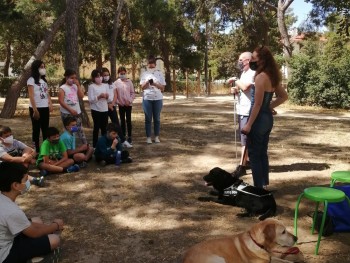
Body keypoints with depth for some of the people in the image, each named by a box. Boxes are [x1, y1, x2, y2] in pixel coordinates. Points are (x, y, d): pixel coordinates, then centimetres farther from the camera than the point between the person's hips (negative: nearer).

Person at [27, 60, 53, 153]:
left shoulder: (44, 80, 15)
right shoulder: (31, 80, -6)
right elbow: (31, 96, -12)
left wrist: (50, 104, -1)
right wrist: (35, 110, -18)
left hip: (45, 108, 7)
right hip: (36, 108, -7)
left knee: (45, 129, 11)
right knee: (36, 129, 1)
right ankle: (37, 149, 7)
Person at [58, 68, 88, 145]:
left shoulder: (75, 86, 9)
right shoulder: (62, 88, -8)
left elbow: (81, 96, 0)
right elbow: (61, 101, -14)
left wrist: (78, 85, -5)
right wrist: (70, 110, -18)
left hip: (77, 112, 5)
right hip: (67, 113, -5)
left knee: (80, 130, 8)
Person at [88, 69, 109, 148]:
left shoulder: (105, 85, 10)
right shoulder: (91, 86, -5)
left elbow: (108, 99, 14)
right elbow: (91, 100, -12)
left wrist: (107, 96, -8)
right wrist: (99, 96, -22)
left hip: (105, 109, 4)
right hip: (96, 110, -4)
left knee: (104, 127, 10)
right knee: (96, 127, 0)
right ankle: (95, 145, 9)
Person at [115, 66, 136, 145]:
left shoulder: (129, 82, 0)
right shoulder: (116, 83, 0)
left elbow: (132, 93, 1)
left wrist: (130, 100, -10)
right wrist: (117, 101, -8)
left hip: (128, 104, -1)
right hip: (121, 105, 1)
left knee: (128, 120, 0)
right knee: (122, 120, 8)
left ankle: (129, 137, 7)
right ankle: (123, 136, 16)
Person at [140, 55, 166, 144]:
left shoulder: (159, 73, 5)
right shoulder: (144, 73, 5)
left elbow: (163, 88, 3)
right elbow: (142, 87, 3)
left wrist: (155, 84, -14)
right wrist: (147, 82, -16)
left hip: (158, 98, 0)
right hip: (147, 98, 0)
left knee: (157, 118, 6)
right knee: (148, 118, 2)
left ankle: (156, 137, 14)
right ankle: (148, 137, 7)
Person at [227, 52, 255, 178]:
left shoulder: (253, 73, -14)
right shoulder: (243, 73, 16)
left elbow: (245, 87, -29)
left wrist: (235, 80, -13)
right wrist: (235, 90, 3)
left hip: (248, 111, -10)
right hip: (241, 110, 10)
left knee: (245, 139, -8)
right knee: (246, 138, 17)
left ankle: (242, 167, -6)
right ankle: (248, 160, 29)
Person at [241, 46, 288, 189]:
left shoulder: (261, 77, -18)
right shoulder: (272, 76, 9)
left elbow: (257, 104, -20)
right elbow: (284, 96, 18)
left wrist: (249, 124, -17)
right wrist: (270, 106, 12)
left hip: (259, 119, -9)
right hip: (268, 118, 9)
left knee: (254, 154, 1)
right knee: (262, 153, 17)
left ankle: (259, 188, 6)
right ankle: (264, 185, 25)